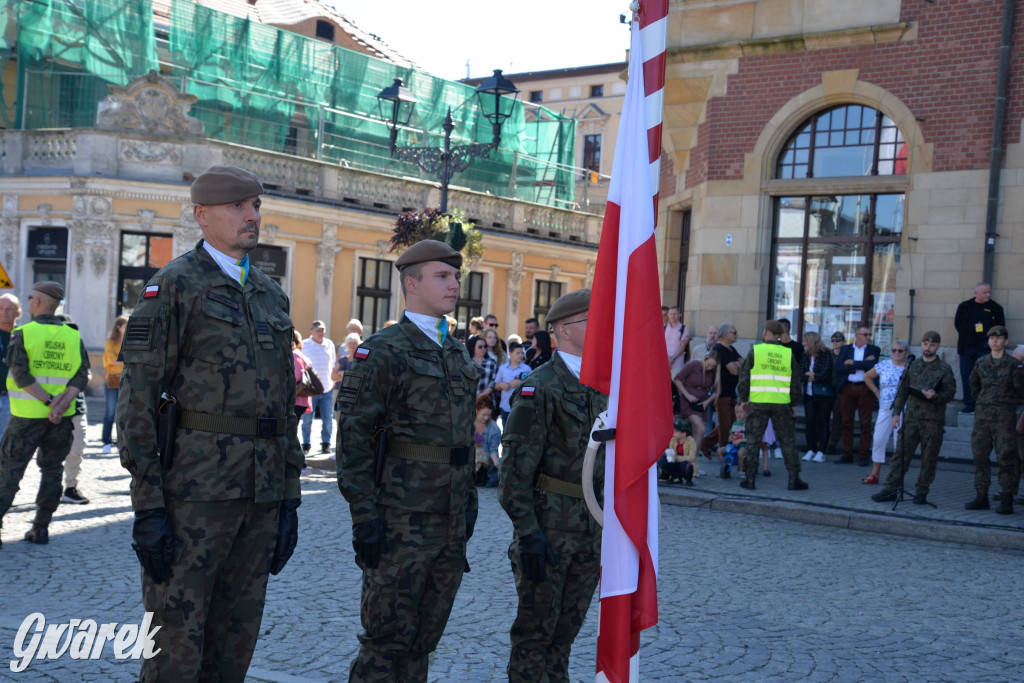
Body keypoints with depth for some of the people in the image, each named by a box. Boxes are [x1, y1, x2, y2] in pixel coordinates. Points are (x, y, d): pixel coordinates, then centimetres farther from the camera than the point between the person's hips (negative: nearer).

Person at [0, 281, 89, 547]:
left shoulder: (22, 333, -7)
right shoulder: (73, 336, 5)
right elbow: (82, 376, -4)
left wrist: (49, 402, -15)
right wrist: (62, 404, -12)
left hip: (28, 415, -3)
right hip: (62, 419, 3)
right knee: (52, 470, 10)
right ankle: (41, 528, 12)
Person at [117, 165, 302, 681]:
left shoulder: (271, 295, 16)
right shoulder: (174, 286, -4)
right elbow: (138, 396, -10)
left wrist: (289, 497, 14)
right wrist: (147, 504, -15)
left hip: (261, 492, 6)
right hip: (195, 485, -6)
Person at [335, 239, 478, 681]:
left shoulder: (458, 354, 15)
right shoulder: (382, 351, -8)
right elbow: (353, 439, -12)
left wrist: (469, 502, 16)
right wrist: (364, 517, -16)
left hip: (451, 523, 7)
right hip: (401, 523, -7)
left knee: (424, 639, 13)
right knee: (388, 638, 1)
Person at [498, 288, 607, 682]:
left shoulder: (602, 388, 11)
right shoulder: (540, 389, -12)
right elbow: (516, 468, -16)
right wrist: (527, 532, -20)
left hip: (591, 529, 7)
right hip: (549, 527, -7)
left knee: (567, 629, 15)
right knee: (536, 631, 3)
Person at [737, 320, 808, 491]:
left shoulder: (754, 351, -2)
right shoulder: (788, 354, 3)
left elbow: (744, 377, 0)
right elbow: (795, 382, 7)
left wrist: (744, 399, 12)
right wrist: (794, 402, 18)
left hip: (758, 403, -1)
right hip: (782, 404, 1)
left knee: (753, 440, 6)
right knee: (788, 441, 8)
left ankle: (749, 477, 5)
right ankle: (794, 478, 8)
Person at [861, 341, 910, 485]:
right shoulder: (884, 366, 7)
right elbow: (867, 377, 19)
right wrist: (877, 392, 12)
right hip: (885, 409, 3)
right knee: (878, 440, 2)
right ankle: (874, 474, 10)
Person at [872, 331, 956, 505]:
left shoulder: (944, 368, 1)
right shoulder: (913, 366, 11)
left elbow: (950, 392, -2)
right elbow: (902, 390, 12)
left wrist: (935, 396, -21)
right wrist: (897, 412, 6)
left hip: (933, 420, -2)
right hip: (911, 417, 2)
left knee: (929, 458, 3)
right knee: (901, 453, -1)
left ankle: (921, 491, 13)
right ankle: (890, 488, 0)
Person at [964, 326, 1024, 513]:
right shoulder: (981, 363, 10)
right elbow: (974, 384, 24)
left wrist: (1008, 403, 2)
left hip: (1004, 417, -5)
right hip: (983, 417, 5)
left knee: (1006, 458, -4)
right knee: (979, 456, 6)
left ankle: (1006, 501, 1)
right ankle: (981, 497, 13)